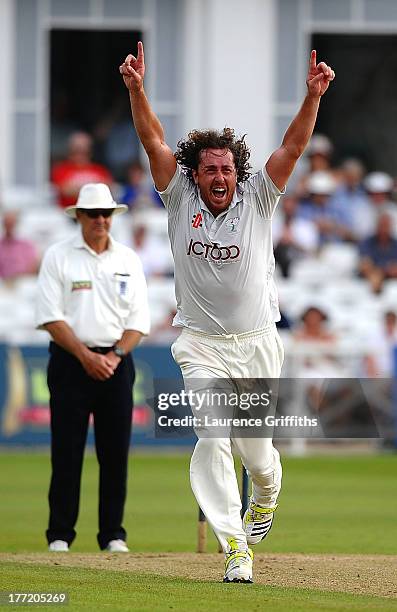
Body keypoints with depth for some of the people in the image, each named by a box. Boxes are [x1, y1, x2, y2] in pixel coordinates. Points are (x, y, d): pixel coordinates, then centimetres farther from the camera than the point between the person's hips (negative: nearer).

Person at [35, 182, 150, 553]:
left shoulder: (128, 260, 10)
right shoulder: (58, 257, 1)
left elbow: (138, 320, 8)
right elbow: (51, 317, -6)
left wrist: (115, 356, -8)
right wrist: (86, 356, -14)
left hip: (116, 363, 3)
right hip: (70, 362, -3)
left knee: (116, 452, 1)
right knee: (66, 452, -4)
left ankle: (113, 535, 7)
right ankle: (59, 535, -1)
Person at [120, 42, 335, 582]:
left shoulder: (256, 201, -2)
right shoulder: (180, 199, -2)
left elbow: (293, 147, -12)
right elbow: (153, 139, -11)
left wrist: (313, 96, -25)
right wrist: (136, 89, -24)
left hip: (257, 344, 0)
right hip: (202, 348, 0)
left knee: (255, 448, 7)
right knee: (212, 440, -15)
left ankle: (265, 495, 44)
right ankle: (236, 549, -15)